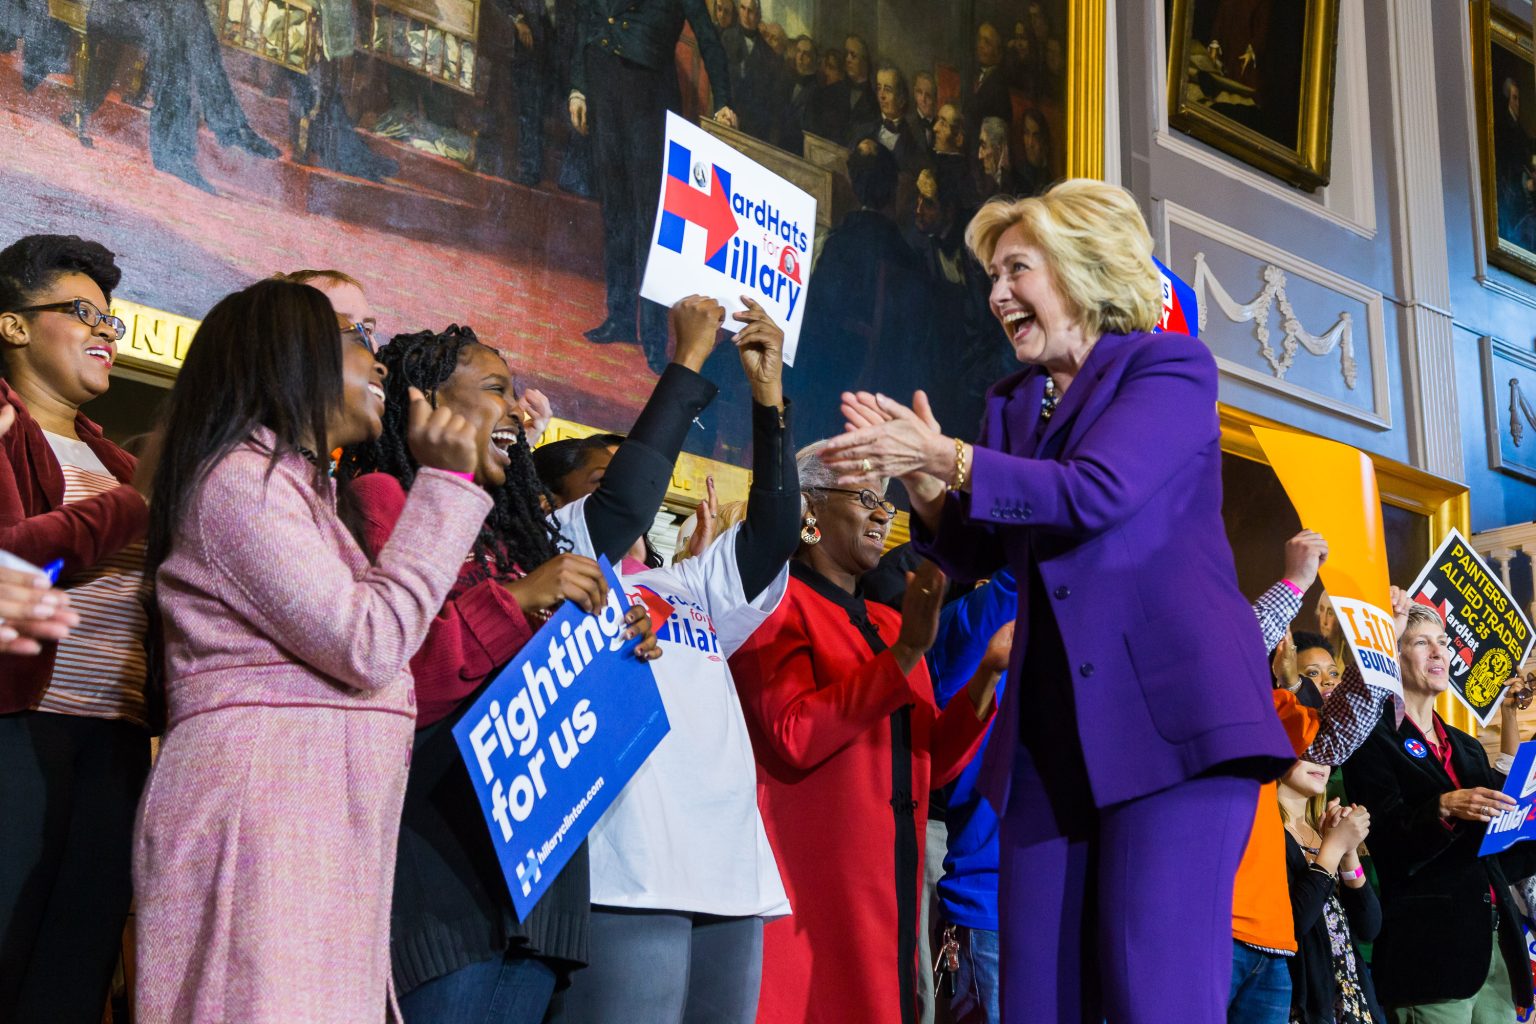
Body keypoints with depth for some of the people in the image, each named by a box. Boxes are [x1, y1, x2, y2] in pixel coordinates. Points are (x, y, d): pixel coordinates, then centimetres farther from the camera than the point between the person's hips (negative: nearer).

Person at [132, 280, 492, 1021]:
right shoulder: (240, 477, -6)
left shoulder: (302, 487, 26)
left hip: (319, 817, 9)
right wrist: (445, 482, -8)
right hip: (259, 804, -9)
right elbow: (368, 646, -13)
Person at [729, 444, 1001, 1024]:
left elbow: (930, 764, 15)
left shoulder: (888, 626, 19)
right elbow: (793, 738, -18)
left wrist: (988, 673, 2)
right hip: (807, 888, -7)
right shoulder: (776, 602, -4)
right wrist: (906, 652, -22)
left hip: (887, 893, 7)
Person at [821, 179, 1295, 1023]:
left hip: (1169, 707, -6)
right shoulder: (1013, 400, 21)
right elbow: (973, 554, 17)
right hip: (1051, 725, 6)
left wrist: (945, 457, -12)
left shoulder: (1170, 366, 3)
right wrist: (916, 471, 0)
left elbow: (1096, 493, -14)